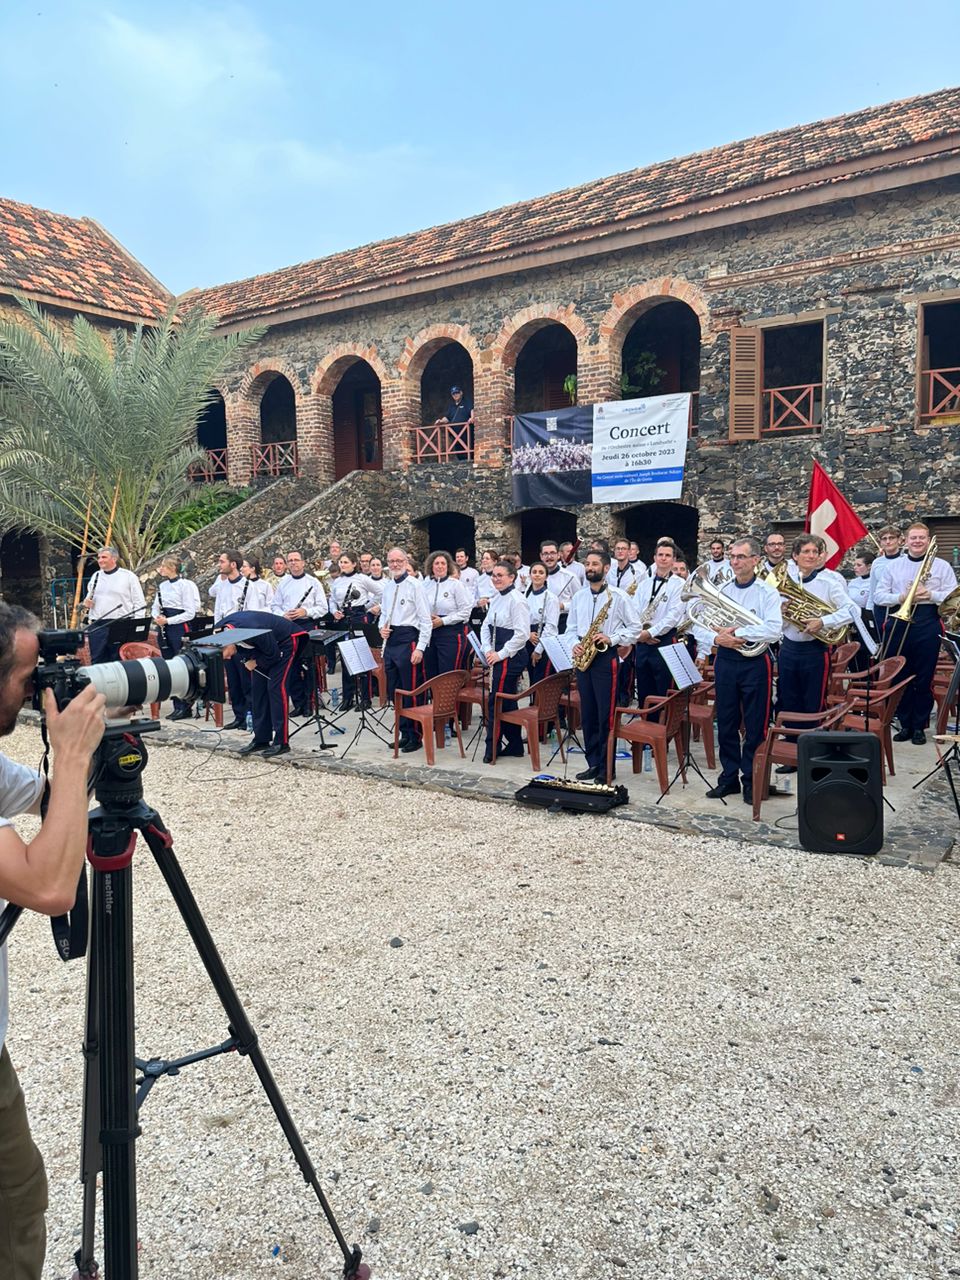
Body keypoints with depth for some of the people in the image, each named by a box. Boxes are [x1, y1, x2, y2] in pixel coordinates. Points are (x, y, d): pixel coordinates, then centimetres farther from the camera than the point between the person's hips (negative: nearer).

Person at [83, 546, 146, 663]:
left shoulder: (129, 576, 0)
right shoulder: (96, 576, 15)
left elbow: (139, 603, -1)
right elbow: (89, 599, 28)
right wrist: (86, 603, 3)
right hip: (96, 626, 5)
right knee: (97, 661, 4)